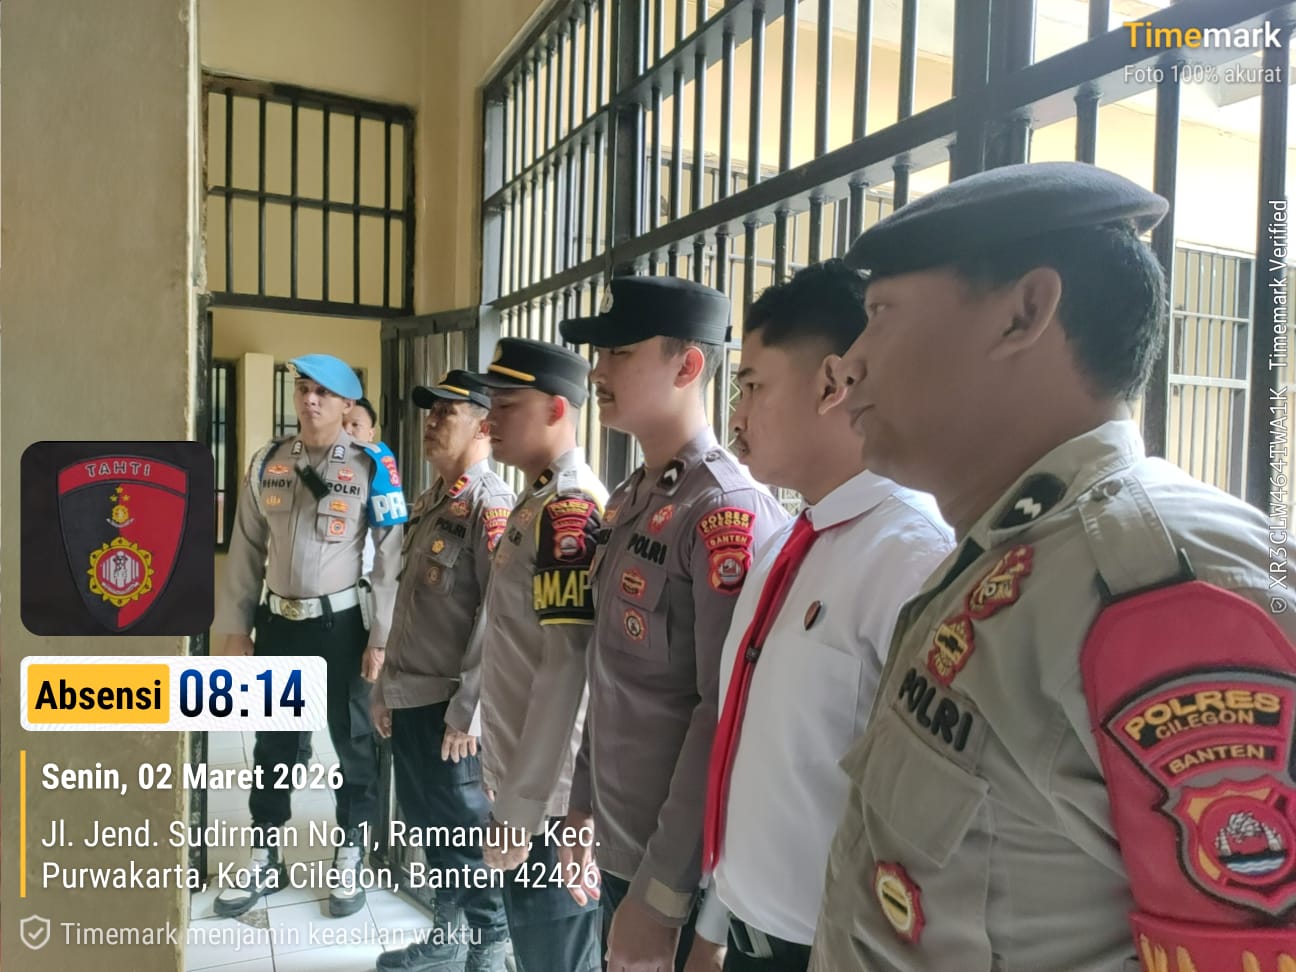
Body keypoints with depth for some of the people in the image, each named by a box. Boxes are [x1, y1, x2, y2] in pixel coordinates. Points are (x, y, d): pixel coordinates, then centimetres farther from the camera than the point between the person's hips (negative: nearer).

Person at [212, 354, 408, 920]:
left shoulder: (371, 468, -9)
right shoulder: (267, 464, 4)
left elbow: (390, 557, -9)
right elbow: (246, 552, 6)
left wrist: (380, 637, -11)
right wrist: (233, 629, 5)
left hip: (339, 624, -4)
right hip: (277, 623, 4)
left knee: (353, 741, 10)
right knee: (273, 743, 17)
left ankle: (349, 860, 30)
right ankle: (265, 860, 35)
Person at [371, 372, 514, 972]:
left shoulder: (490, 505, -15)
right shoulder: (430, 503, 13)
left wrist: (466, 710, -19)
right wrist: (385, 687, 17)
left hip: (448, 706, -8)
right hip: (410, 699, 8)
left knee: (465, 828, 6)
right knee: (425, 824, 20)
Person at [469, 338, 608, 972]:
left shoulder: (570, 509, -20)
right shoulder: (537, 502, 10)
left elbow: (567, 669, -24)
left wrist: (520, 809, -20)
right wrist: (510, 790, 18)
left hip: (547, 798, -9)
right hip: (522, 782, 9)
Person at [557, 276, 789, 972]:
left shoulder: (728, 511, -21)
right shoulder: (629, 500, 6)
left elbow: (726, 718, -22)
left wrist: (662, 892, -18)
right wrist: (583, 808, 13)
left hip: (681, 869, -7)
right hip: (618, 844, 8)